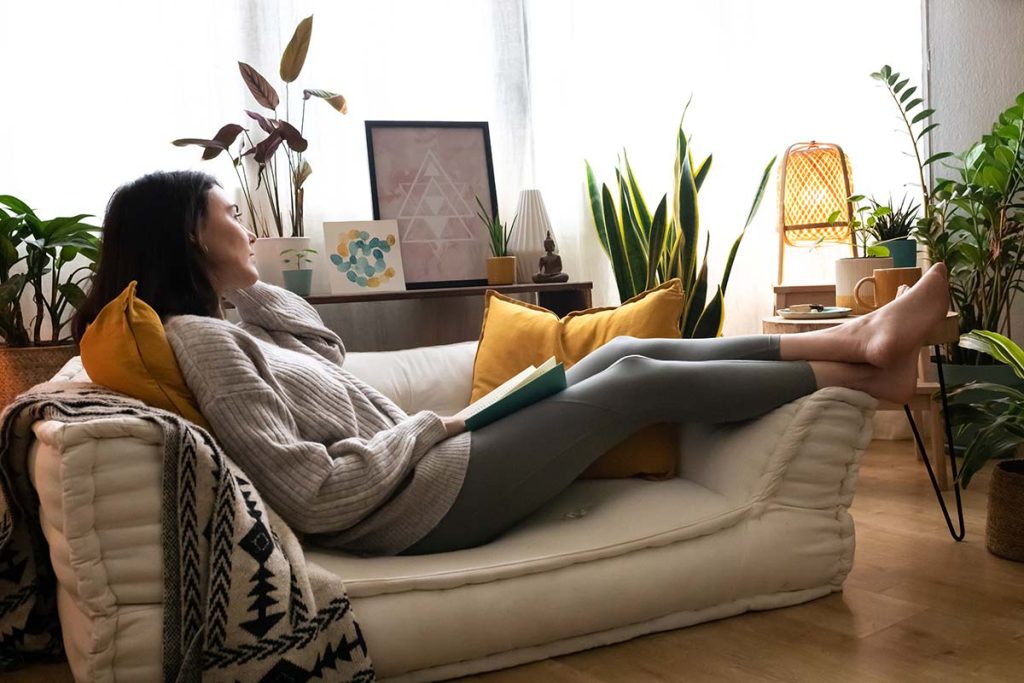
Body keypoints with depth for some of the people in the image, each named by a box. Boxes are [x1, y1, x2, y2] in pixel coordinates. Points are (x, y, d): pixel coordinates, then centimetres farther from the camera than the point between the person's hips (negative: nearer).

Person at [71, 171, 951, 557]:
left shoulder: (222, 328, 11)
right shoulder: (200, 339, -18)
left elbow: (323, 344, 25)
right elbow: (308, 492, -26)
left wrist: (248, 281, 14)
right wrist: (426, 430, -14)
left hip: (421, 471, 10)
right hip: (420, 503, -10)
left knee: (626, 352, 6)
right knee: (637, 381, -6)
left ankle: (858, 338, 13)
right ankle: (862, 374, 11)